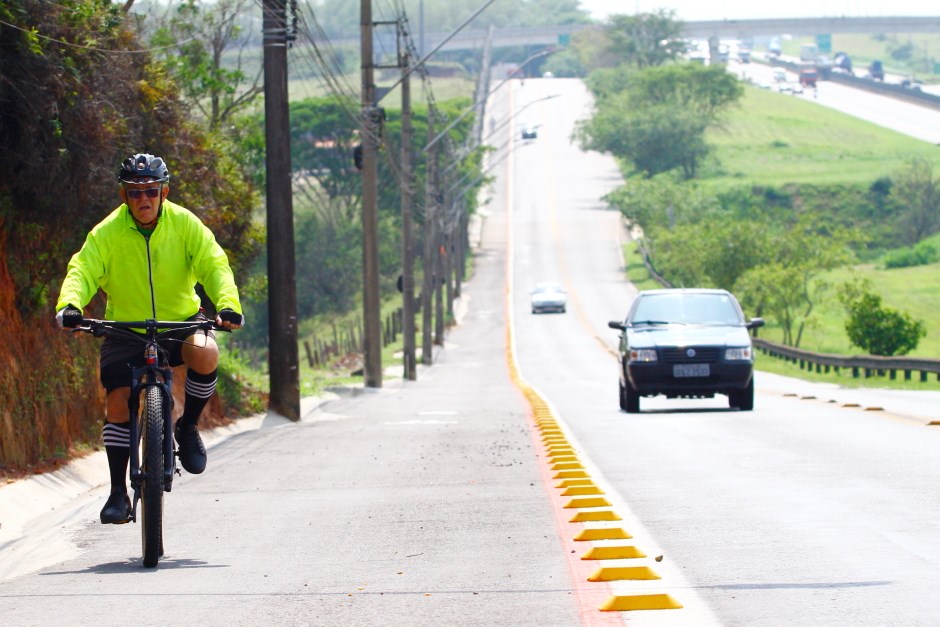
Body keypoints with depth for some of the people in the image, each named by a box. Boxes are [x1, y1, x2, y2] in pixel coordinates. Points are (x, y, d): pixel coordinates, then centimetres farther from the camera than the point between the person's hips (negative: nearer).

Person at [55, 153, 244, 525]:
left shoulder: (185, 224, -10)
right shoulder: (107, 233, -12)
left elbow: (214, 265, -17)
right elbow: (83, 271, -21)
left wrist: (228, 304, -36)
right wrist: (69, 305, -42)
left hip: (180, 322, 0)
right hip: (125, 327, 0)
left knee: (205, 353, -32)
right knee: (118, 400, -16)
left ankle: (187, 427, -5)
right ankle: (118, 491, -3)